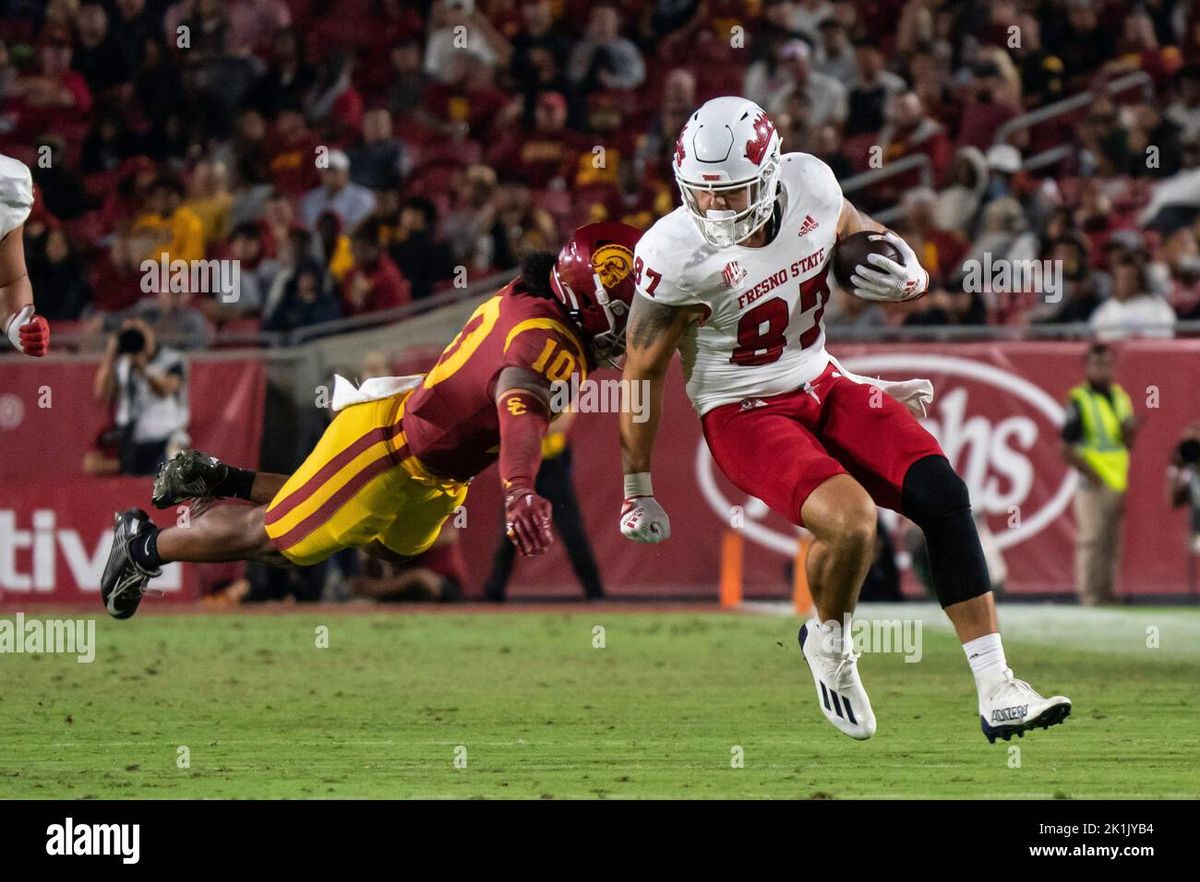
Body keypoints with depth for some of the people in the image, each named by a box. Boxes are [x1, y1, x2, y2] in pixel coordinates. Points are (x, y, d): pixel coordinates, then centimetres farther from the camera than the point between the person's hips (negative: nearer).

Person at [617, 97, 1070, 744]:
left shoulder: (810, 185, -10)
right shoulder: (676, 255, -22)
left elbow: (858, 234, 14)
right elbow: (643, 373, -9)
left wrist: (908, 276, -10)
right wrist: (637, 491, 1)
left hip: (822, 384, 6)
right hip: (744, 415, -6)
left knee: (942, 495, -11)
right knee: (850, 521, -29)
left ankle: (996, 693, -8)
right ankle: (829, 643, 6)